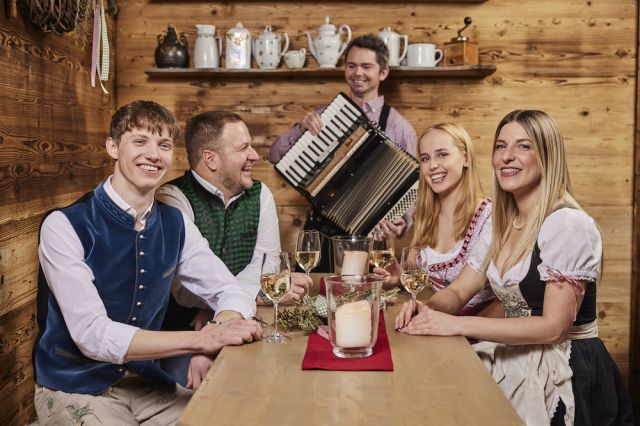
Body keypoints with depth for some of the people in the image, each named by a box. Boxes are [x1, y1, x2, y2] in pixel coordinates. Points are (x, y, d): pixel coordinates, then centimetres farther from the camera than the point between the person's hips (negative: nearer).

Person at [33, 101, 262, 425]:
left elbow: (228, 291, 1)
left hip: (144, 379, 5)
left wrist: (219, 329, -24)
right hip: (75, 387, -5)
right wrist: (200, 340, -35)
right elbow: (93, 335, -26)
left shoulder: (175, 225, -1)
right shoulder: (63, 227, -18)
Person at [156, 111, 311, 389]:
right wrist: (261, 293, -26)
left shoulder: (260, 195, 7)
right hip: (180, 331, -4)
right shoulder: (172, 199, -11)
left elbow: (265, 265, -1)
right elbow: (185, 289, -20)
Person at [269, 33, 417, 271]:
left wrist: (401, 221, -22)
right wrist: (302, 128, -13)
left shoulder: (399, 127, -4)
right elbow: (275, 156, 3)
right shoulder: (322, 116, 6)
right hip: (318, 233, 3)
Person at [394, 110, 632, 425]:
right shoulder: (501, 225, 7)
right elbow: (458, 291, 9)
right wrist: (428, 310, -14)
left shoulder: (568, 225, -17)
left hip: (565, 374, -6)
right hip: (514, 358, 6)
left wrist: (457, 324, -24)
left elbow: (553, 326, -20)